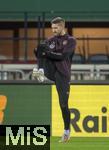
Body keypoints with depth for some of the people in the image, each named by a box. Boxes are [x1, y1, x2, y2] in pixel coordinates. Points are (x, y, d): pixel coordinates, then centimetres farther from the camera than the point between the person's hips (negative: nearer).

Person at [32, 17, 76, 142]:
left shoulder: (70, 40, 1)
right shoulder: (50, 40, 14)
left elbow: (62, 56, -14)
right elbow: (40, 55, 4)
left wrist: (47, 52, -24)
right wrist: (38, 51, -20)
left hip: (62, 74, -3)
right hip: (50, 70, 3)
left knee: (63, 104, -7)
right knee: (41, 49, -16)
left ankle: (67, 131, 10)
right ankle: (41, 72, -37)